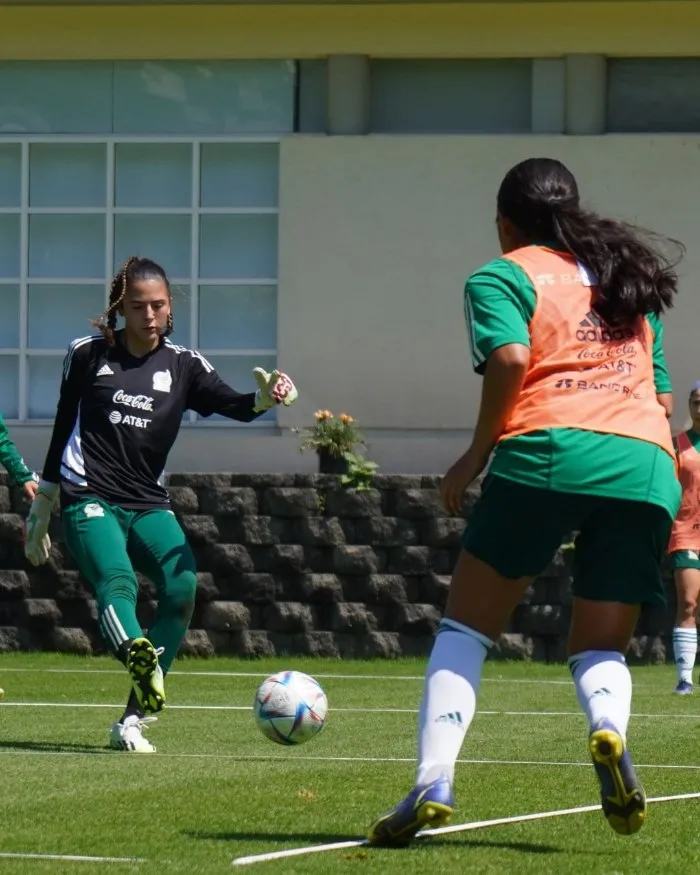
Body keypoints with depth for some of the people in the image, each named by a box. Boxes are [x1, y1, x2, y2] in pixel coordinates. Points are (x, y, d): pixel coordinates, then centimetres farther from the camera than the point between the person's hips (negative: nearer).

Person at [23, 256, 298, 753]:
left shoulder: (182, 366, 9)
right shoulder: (88, 356, 7)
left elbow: (233, 405, -7)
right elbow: (63, 429, 15)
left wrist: (266, 398, -30)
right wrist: (40, 509, 19)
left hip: (148, 505, 3)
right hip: (89, 501, -3)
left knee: (182, 586, -20)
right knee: (117, 582, -29)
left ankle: (133, 720, -16)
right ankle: (143, 665, -60)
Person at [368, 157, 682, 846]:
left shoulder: (501, 276, 10)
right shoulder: (626, 277, 28)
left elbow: (510, 357, -9)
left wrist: (477, 453, 1)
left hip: (548, 453, -4)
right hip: (647, 463, 4)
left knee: (465, 626, 8)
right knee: (599, 647, 12)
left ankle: (433, 784, -8)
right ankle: (609, 730, -23)